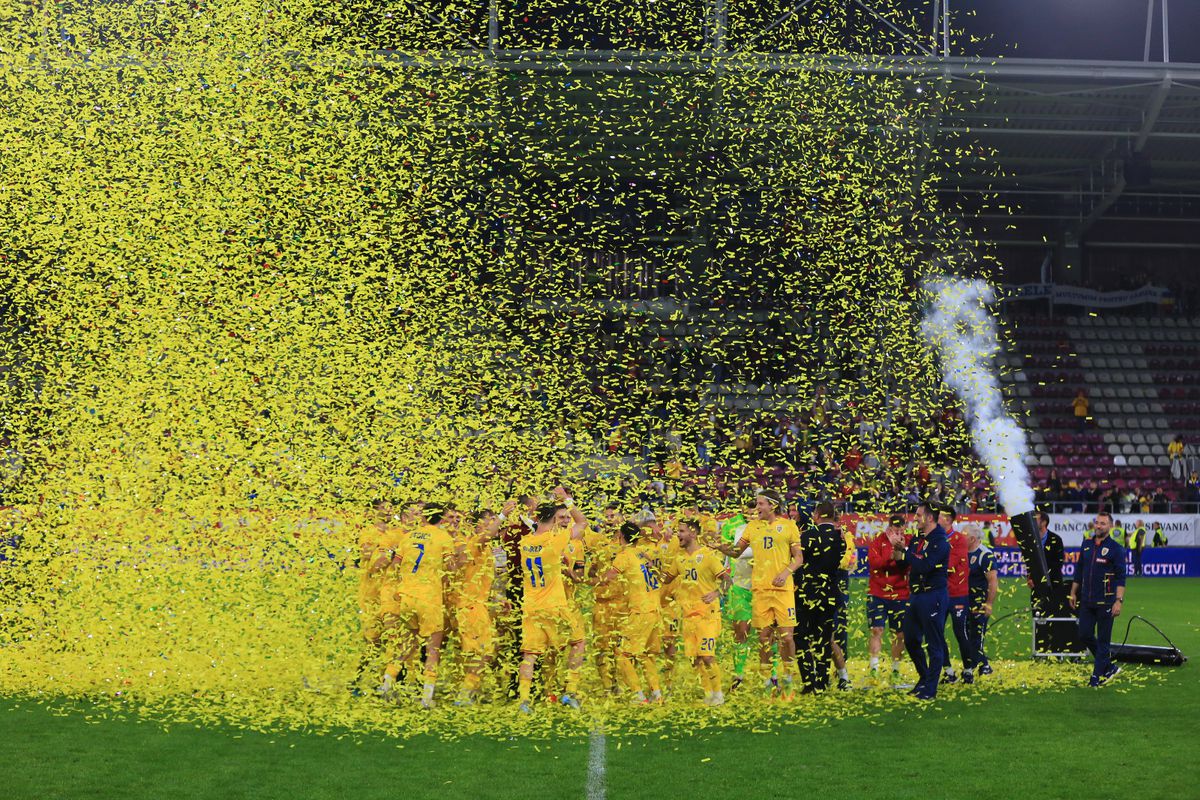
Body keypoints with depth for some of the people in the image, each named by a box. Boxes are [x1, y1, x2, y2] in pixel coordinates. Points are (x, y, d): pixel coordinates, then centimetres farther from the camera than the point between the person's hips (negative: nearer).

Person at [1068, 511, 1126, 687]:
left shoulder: (1115, 549, -6)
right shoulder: (1086, 545, 11)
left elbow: (1121, 578, -9)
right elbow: (1079, 571, 19)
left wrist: (1119, 601, -17)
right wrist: (1073, 593, 16)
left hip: (1105, 602, -6)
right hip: (1086, 600, 6)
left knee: (1103, 640, 0)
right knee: (1084, 635, 5)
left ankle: (1098, 676, 6)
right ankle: (1109, 667, 21)